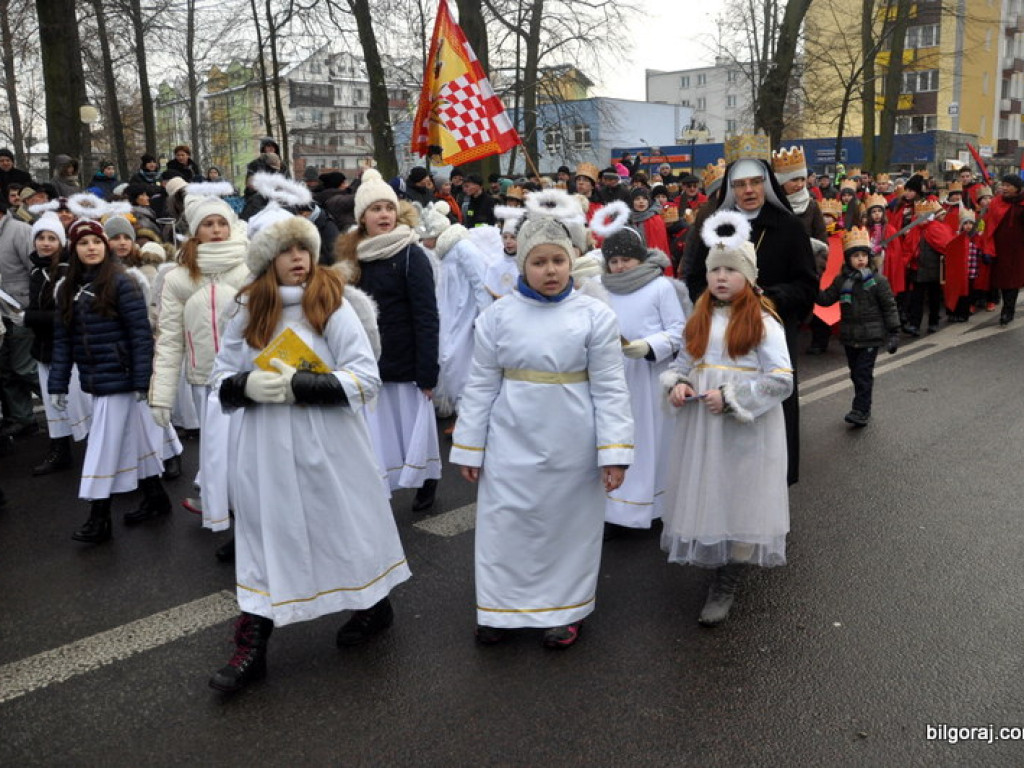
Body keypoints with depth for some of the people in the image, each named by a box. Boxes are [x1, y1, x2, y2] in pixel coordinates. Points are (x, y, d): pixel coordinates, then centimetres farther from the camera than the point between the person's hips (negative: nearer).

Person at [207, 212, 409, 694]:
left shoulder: (333, 306, -8)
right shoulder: (250, 312, 5)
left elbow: (365, 379, -15)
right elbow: (221, 377, 10)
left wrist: (296, 385, -23)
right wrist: (248, 385, -14)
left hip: (326, 448, -3)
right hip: (266, 451, 4)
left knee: (345, 523, 11)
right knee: (266, 536, 9)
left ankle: (375, 605, 38)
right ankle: (251, 646, 20)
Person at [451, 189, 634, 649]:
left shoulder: (595, 315, -6)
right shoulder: (498, 315, -2)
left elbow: (609, 388, -6)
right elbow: (481, 386, 1)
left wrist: (614, 451, -10)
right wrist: (469, 448, 2)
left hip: (571, 444, -1)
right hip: (511, 441, 1)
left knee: (568, 523, 13)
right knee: (505, 522, 10)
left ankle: (563, 609, 32)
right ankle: (503, 607, 29)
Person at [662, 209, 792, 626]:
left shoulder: (763, 322, -8)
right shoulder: (701, 319, 11)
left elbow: (781, 380, -13)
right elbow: (683, 361, 18)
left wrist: (731, 397, -19)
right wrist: (676, 383, -4)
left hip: (745, 430, -5)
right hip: (699, 425, 6)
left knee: (737, 498, 2)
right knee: (705, 495, 10)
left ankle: (725, 585, 12)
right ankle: (713, 560, 28)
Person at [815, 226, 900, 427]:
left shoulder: (878, 280, -7)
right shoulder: (841, 281, 3)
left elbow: (889, 308, -4)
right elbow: (826, 299, 5)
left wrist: (893, 333, -6)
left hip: (871, 336, -5)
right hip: (849, 336, 5)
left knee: (864, 373, -6)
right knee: (855, 373, 13)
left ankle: (861, 411, -3)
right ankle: (863, 408, 26)